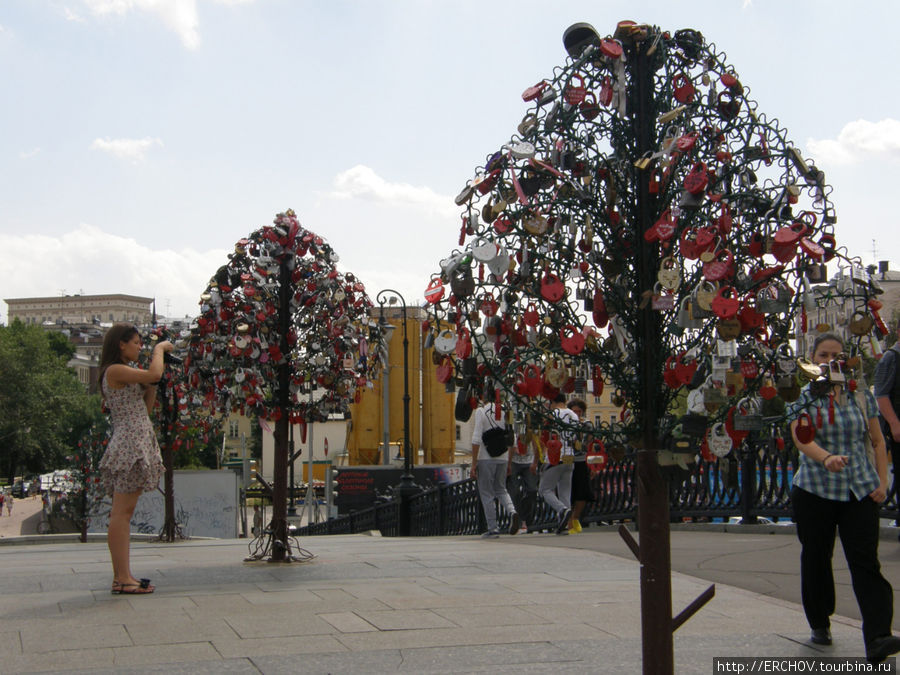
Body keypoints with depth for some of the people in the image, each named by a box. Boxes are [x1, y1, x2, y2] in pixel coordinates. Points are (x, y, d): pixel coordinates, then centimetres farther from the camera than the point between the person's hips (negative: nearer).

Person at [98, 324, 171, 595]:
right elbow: (153, 374, -20)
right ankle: (122, 578, -9)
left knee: (123, 513, 9)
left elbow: (145, 408, 20)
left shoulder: (125, 373, 21)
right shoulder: (115, 371, -8)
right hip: (130, 443, -10)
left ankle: (122, 575, 11)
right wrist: (160, 348, -2)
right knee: (122, 512, -9)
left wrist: (151, 385, 8)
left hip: (138, 444, 10)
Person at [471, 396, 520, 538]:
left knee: (486, 493, 4)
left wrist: (474, 463, -10)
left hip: (486, 458, -5)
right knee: (501, 490, 19)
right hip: (503, 458, 5)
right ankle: (512, 511, -8)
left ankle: (493, 528, 2)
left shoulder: (481, 412, -7)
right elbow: (511, 440, 10)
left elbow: (476, 439, -13)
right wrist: (509, 463, 17)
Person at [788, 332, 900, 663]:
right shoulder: (804, 397, -2)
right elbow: (801, 438, -17)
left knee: (865, 562, -10)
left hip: (860, 492, 1)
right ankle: (819, 623, 31)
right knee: (816, 559, 11)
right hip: (815, 490, 0)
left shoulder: (861, 395, 7)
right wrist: (827, 458, -36)